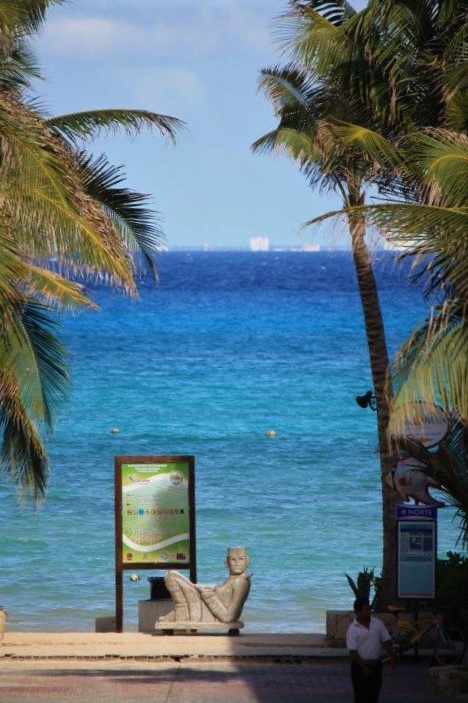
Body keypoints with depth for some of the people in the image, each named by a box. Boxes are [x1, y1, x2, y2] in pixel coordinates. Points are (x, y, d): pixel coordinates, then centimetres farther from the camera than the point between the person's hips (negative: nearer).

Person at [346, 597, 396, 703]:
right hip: (360, 666, -5)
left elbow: (387, 641, 7)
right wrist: (363, 667, -21)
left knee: (374, 694, 11)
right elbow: (352, 651, -16)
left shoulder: (378, 623, 1)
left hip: (375, 665, 5)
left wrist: (392, 658, -2)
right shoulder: (352, 629, -13)